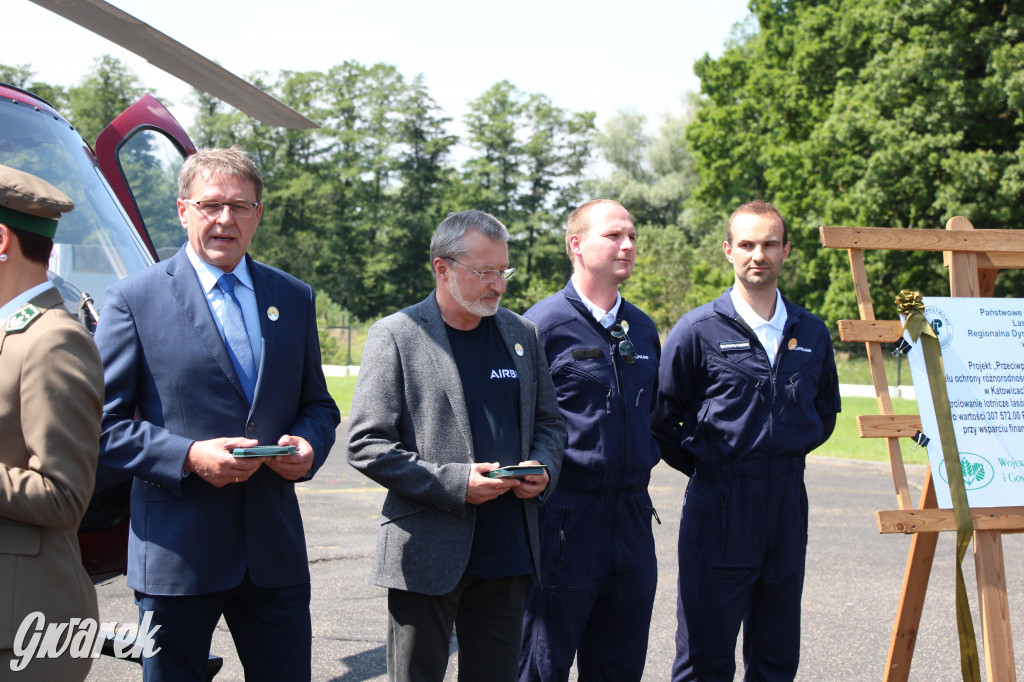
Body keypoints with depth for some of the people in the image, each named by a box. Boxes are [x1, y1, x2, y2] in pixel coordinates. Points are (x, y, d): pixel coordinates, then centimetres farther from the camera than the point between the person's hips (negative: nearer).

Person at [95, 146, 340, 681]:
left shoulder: (294, 298, 12)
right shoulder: (133, 300, -2)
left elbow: (318, 405, 18)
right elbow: (103, 422, -5)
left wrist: (308, 444, -5)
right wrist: (187, 456, -18)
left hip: (276, 554, 4)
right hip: (175, 553, -4)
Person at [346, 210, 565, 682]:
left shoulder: (521, 334, 12)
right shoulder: (396, 336, -5)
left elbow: (548, 423, 21)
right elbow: (366, 445, -10)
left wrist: (543, 469, -2)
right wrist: (454, 483, -18)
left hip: (507, 552, 5)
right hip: (427, 553, -5)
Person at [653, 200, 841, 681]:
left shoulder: (812, 334, 9)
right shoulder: (698, 331, -4)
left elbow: (825, 415, 23)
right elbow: (662, 421, 1)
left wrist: (786, 456, 13)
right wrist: (705, 467, 4)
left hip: (788, 501, 4)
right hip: (719, 505, -4)